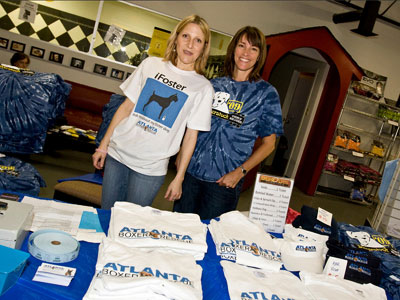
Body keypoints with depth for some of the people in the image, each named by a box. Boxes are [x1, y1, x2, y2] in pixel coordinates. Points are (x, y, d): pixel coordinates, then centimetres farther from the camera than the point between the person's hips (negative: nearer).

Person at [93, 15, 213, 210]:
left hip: (150, 168, -2)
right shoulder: (151, 64, 4)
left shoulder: (203, 87, -2)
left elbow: (191, 135, -1)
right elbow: (126, 107, 6)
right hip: (117, 153, 2)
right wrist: (103, 145, 5)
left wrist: (179, 178, -2)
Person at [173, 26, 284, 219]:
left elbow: (268, 143, -2)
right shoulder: (214, 85, 7)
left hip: (224, 180, -3)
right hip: (191, 170, 3)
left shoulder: (266, 93, -2)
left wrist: (240, 172, -11)